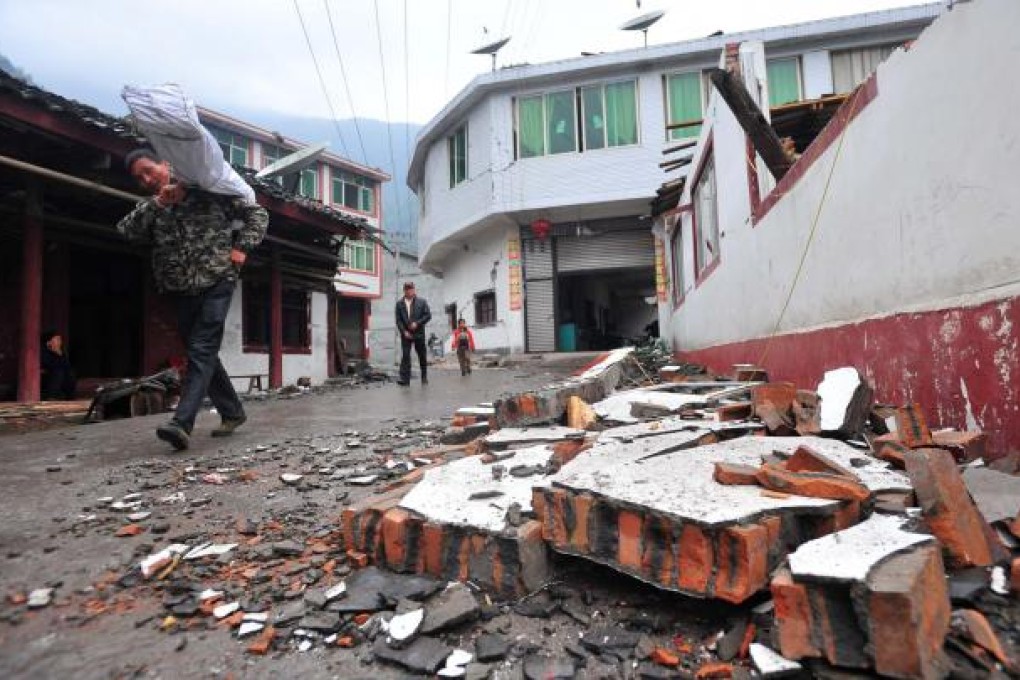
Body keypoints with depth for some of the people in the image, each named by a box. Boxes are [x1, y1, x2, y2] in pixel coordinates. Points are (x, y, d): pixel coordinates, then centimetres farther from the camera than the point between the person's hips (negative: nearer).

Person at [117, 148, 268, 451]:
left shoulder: (209, 191, 3)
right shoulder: (150, 208, 14)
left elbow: (257, 214, 4)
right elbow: (126, 229, -6)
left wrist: (242, 247, -8)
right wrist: (158, 204, -15)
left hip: (216, 282, -6)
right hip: (181, 290, 6)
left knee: (202, 350, -15)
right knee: (200, 353, 10)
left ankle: (182, 423, -22)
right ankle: (233, 412, 22)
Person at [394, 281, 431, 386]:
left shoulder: (421, 302, 2)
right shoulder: (399, 303, 5)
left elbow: (428, 315, -2)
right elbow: (398, 320, 3)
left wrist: (417, 323, -13)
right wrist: (404, 331, -9)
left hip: (419, 333, 0)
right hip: (406, 334, 0)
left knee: (422, 356, 8)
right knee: (405, 356, -8)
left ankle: (424, 377, 23)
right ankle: (404, 379, -9)